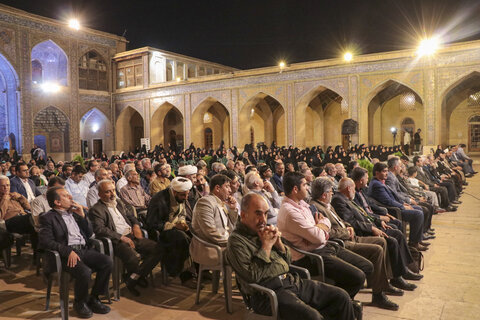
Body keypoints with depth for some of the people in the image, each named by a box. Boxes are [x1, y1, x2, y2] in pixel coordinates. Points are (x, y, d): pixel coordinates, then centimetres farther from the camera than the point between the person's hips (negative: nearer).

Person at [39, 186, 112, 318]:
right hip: (66, 254, -6)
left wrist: (82, 215, 6)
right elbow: (46, 241, -12)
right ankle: (80, 302, 0)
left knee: (108, 262, -16)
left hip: (84, 249, 6)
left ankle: (93, 299, 1)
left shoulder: (74, 213, 22)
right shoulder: (47, 218, 2)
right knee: (84, 271, -31)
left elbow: (90, 234, 20)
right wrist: (68, 251, -22)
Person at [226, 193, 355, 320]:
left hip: (292, 280, 8)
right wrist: (267, 245, -12)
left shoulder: (264, 231, 15)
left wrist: (278, 242, 0)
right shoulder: (236, 240, -7)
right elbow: (252, 276, -18)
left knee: (342, 297, -2)